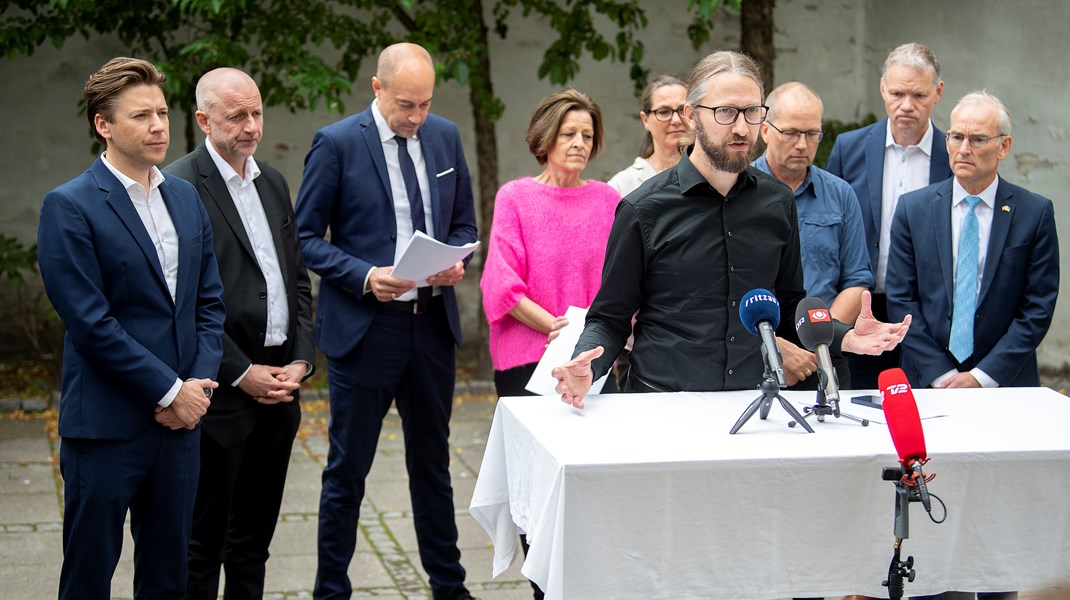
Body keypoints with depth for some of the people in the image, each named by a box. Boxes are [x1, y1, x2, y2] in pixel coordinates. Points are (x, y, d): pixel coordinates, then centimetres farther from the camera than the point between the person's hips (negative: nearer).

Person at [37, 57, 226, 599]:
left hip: (180, 414, 6)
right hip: (106, 426, -6)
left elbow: (210, 302, 12)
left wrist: (199, 383, -3)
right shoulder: (69, 206, -10)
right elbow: (89, 323, -15)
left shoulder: (185, 198, 11)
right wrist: (169, 391, -14)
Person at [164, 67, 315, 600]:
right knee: (204, 539, 2)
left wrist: (301, 361, 3)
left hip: (278, 382, 7)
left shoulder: (272, 182, 14)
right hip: (222, 391, -7)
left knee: (254, 535, 15)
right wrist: (242, 373, -14)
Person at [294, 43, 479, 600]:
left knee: (432, 463, 16)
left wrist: (457, 261, -6)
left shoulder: (445, 136, 6)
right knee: (347, 470, 5)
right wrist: (366, 276, -20)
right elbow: (307, 238, -7)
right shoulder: (337, 143, -9)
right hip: (365, 326, -4)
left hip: (433, 324, 5)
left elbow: (463, 221, 15)